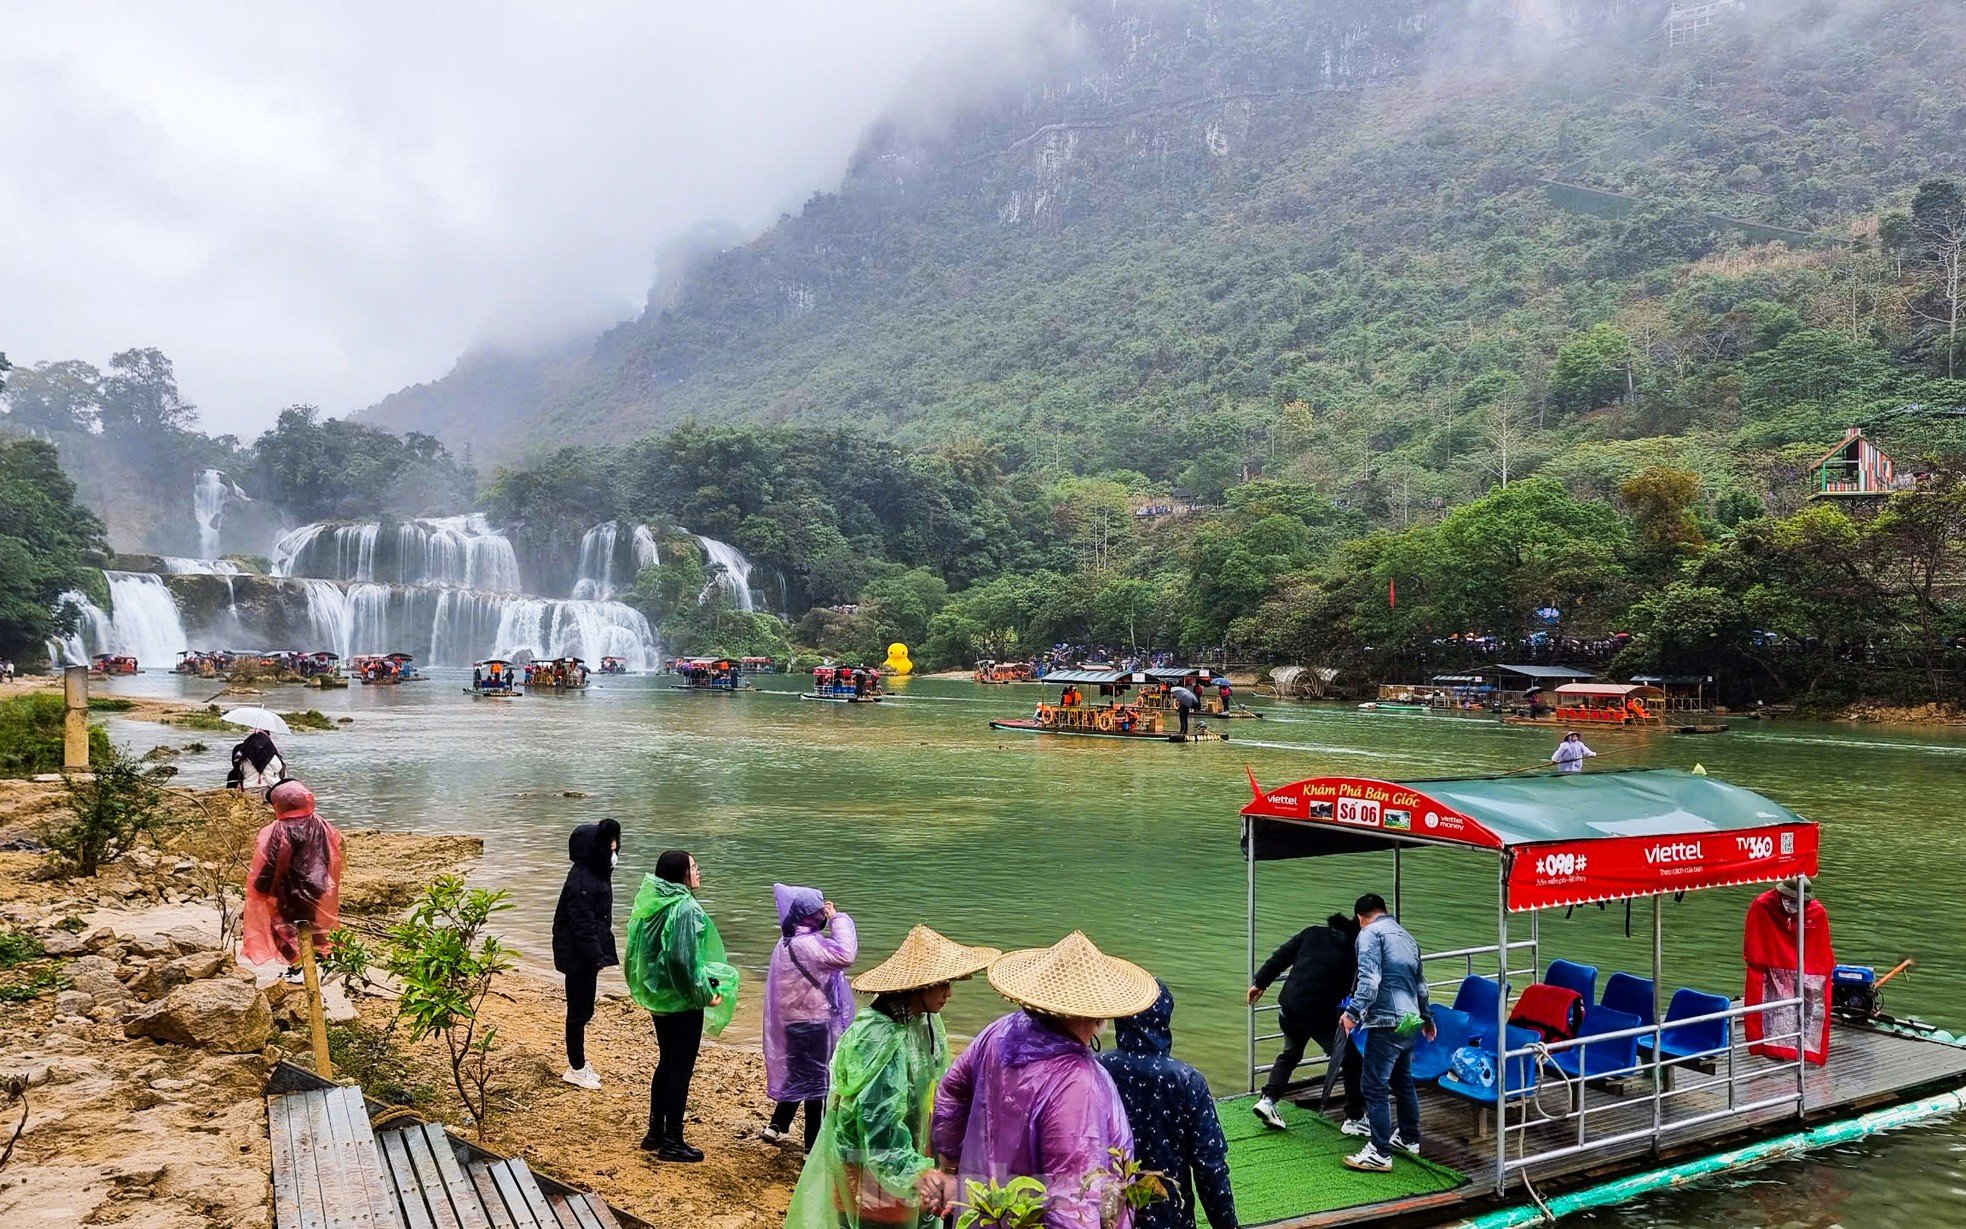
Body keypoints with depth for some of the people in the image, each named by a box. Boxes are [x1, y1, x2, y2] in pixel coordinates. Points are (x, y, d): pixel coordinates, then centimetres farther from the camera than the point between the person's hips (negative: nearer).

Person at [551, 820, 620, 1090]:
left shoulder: (597, 874, 8)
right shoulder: (581, 880, -23)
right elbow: (582, 925, -24)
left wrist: (606, 953, 16)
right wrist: (598, 957, -22)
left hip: (585, 955, 9)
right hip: (577, 956, -9)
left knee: (584, 1010, 18)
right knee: (579, 1012, 2)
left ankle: (579, 1062, 31)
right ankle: (576, 1069, 15)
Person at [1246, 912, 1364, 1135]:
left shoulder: (1313, 933, 9)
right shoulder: (1355, 954, 2)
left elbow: (1281, 957, 7)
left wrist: (1259, 983, 12)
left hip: (1288, 1008, 4)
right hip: (1321, 1016, -4)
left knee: (1290, 1054, 28)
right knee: (1352, 1061, 15)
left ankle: (1267, 1100, 14)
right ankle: (1354, 1119, 18)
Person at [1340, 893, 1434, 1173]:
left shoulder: (1370, 933, -6)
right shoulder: (1406, 936, 20)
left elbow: (1369, 979, -20)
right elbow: (1420, 983, 29)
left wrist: (1353, 1012, -24)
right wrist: (1427, 1017, 41)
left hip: (1386, 1021, -9)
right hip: (1409, 1021, 9)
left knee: (1375, 1087, -6)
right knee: (1403, 1081, 23)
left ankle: (1380, 1154, -6)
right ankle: (1409, 1139, 35)